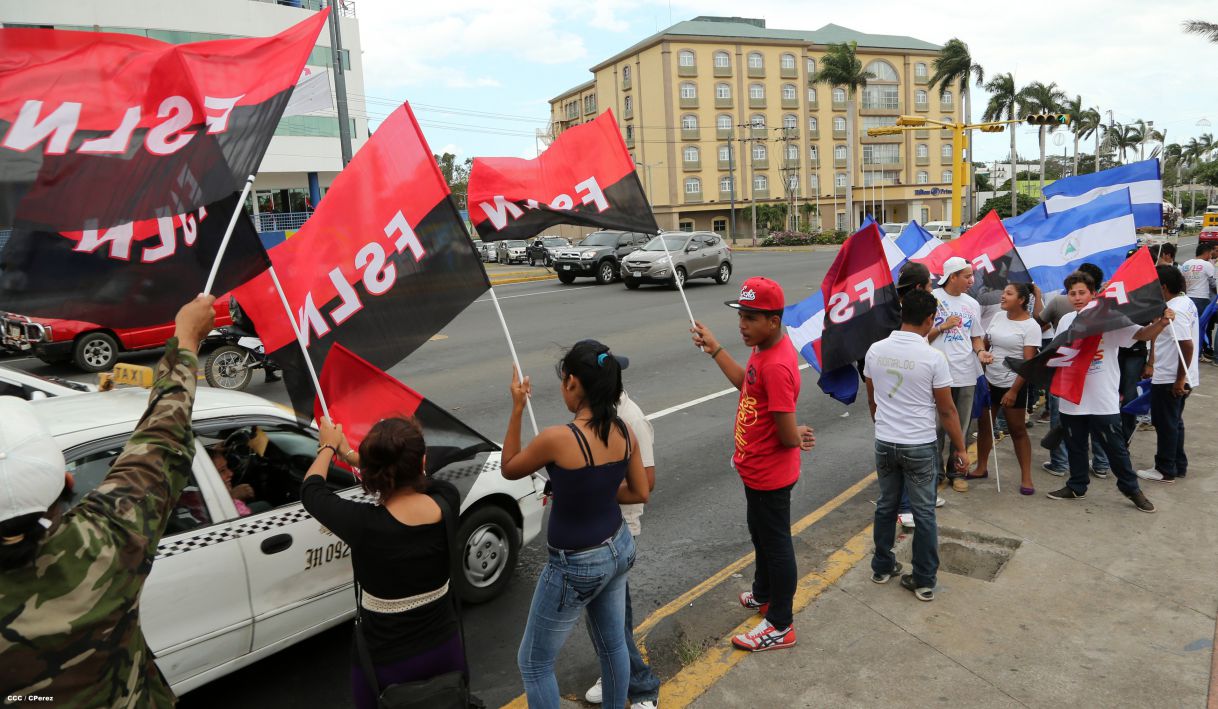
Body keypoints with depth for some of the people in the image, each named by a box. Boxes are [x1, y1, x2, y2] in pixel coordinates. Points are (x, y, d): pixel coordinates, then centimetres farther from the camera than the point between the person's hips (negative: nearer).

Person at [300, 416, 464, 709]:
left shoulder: (364, 524, -28)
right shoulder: (447, 500, -19)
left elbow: (310, 490, -6)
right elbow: (411, 475, 6)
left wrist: (328, 447, 12)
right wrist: (349, 454, 15)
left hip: (387, 664, -2)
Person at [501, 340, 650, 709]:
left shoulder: (557, 438, -27)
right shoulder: (625, 432, -7)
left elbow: (509, 470, -8)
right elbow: (640, 492, 5)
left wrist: (516, 408, -8)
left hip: (576, 566, -7)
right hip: (618, 548, 7)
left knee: (533, 663, 13)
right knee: (613, 644, 25)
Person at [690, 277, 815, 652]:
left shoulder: (776, 366, -32)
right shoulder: (766, 348, -2)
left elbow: (788, 437, -30)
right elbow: (746, 383, 18)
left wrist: (798, 436, -7)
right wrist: (714, 349, 15)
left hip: (769, 476, -10)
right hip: (757, 471, 10)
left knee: (776, 544, 7)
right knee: (760, 534, 27)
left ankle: (780, 627, 26)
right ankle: (764, 595, 49)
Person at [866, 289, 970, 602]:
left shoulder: (876, 351, -3)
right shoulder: (933, 357, -16)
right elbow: (947, 410, -10)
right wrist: (960, 448, 2)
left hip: (884, 443, 4)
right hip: (920, 447, -3)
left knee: (886, 506, 18)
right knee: (924, 513, 9)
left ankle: (882, 567, 30)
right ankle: (924, 582, 17)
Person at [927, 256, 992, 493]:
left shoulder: (972, 304, 11)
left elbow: (976, 337, 16)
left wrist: (981, 351, -3)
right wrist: (943, 327, -13)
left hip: (966, 375, 5)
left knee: (960, 427, 12)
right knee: (938, 425, 1)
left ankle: (956, 471, 23)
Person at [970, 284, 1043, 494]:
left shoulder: (1030, 326, -12)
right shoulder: (998, 316, 5)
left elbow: (1029, 362, -15)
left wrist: (1014, 391, -18)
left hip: (1012, 385, -6)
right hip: (989, 381, 6)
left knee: (1017, 430, 2)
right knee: (984, 424, 12)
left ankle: (1026, 477, 10)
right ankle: (981, 468, 26)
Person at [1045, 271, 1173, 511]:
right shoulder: (1066, 320, 5)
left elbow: (1142, 334, -17)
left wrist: (1162, 322, -35)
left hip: (1103, 399, -4)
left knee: (1115, 446, 5)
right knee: (1075, 446, 16)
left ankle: (1131, 488, 24)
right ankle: (1077, 487, 31)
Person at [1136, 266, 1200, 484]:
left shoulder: (1174, 311, -22)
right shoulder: (1186, 302, 10)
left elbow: (1187, 346, -27)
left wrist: (1179, 379, -22)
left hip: (1169, 379, -10)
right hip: (1176, 377, 10)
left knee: (1165, 424, 1)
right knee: (1174, 422, 19)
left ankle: (1165, 470, 11)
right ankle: (1178, 466, 28)